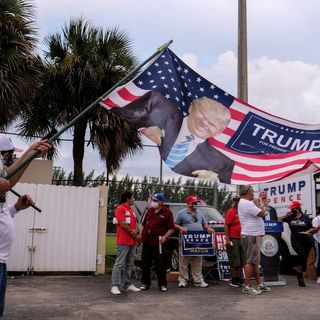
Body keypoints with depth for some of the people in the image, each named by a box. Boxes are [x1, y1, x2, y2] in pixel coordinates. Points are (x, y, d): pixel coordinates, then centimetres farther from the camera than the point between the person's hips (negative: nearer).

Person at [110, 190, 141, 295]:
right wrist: (132, 232, -5)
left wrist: (136, 231, -3)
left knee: (129, 264, 12)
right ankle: (115, 286, -7)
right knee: (119, 264, -9)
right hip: (123, 242, -9)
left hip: (133, 241, 9)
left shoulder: (131, 210, 19)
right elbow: (123, 224, -15)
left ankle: (128, 284, 19)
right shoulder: (120, 209, -8)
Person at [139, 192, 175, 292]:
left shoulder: (167, 212, -3)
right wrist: (141, 234, 10)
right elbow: (143, 224, 21)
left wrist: (165, 237, -18)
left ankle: (162, 284, 14)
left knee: (160, 264, 2)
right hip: (147, 241, 5)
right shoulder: (149, 211, 13)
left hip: (158, 242, -5)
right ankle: (145, 283, 23)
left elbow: (171, 228, -5)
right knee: (145, 263, 10)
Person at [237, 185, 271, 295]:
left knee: (255, 261, 14)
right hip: (251, 235, -11)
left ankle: (259, 284, 22)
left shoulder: (243, 203, 17)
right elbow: (262, 213, -17)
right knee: (251, 261, -8)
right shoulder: (247, 203, -17)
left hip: (254, 235, 11)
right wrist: (257, 204, -3)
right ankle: (247, 287, -5)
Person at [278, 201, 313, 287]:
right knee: (302, 255, -22)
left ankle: (300, 273, 18)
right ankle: (300, 275, -5)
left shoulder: (305, 217, 6)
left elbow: (311, 228, 11)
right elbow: (278, 220, 8)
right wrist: (286, 215, -4)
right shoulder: (289, 217, 6)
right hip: (295, 240, -2)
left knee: (304, 257, 4)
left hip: (307, 240, 2)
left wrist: (307, 232, -9)